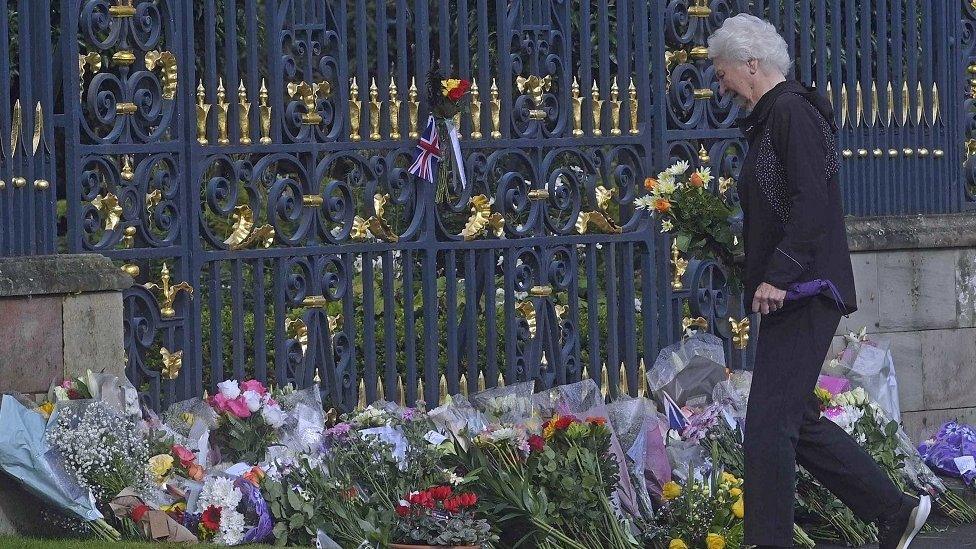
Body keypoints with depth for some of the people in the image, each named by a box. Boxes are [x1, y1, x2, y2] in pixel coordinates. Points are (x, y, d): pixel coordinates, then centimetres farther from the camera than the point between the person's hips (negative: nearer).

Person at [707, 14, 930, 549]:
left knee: (767, 425, -10)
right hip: (791, 296, 11)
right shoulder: (771, 118, 19)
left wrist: (778, 275, -26)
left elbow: (811, 204, -22)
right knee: (797, 422, 12)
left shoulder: (792, 112, -12)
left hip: (801, 295, -11)